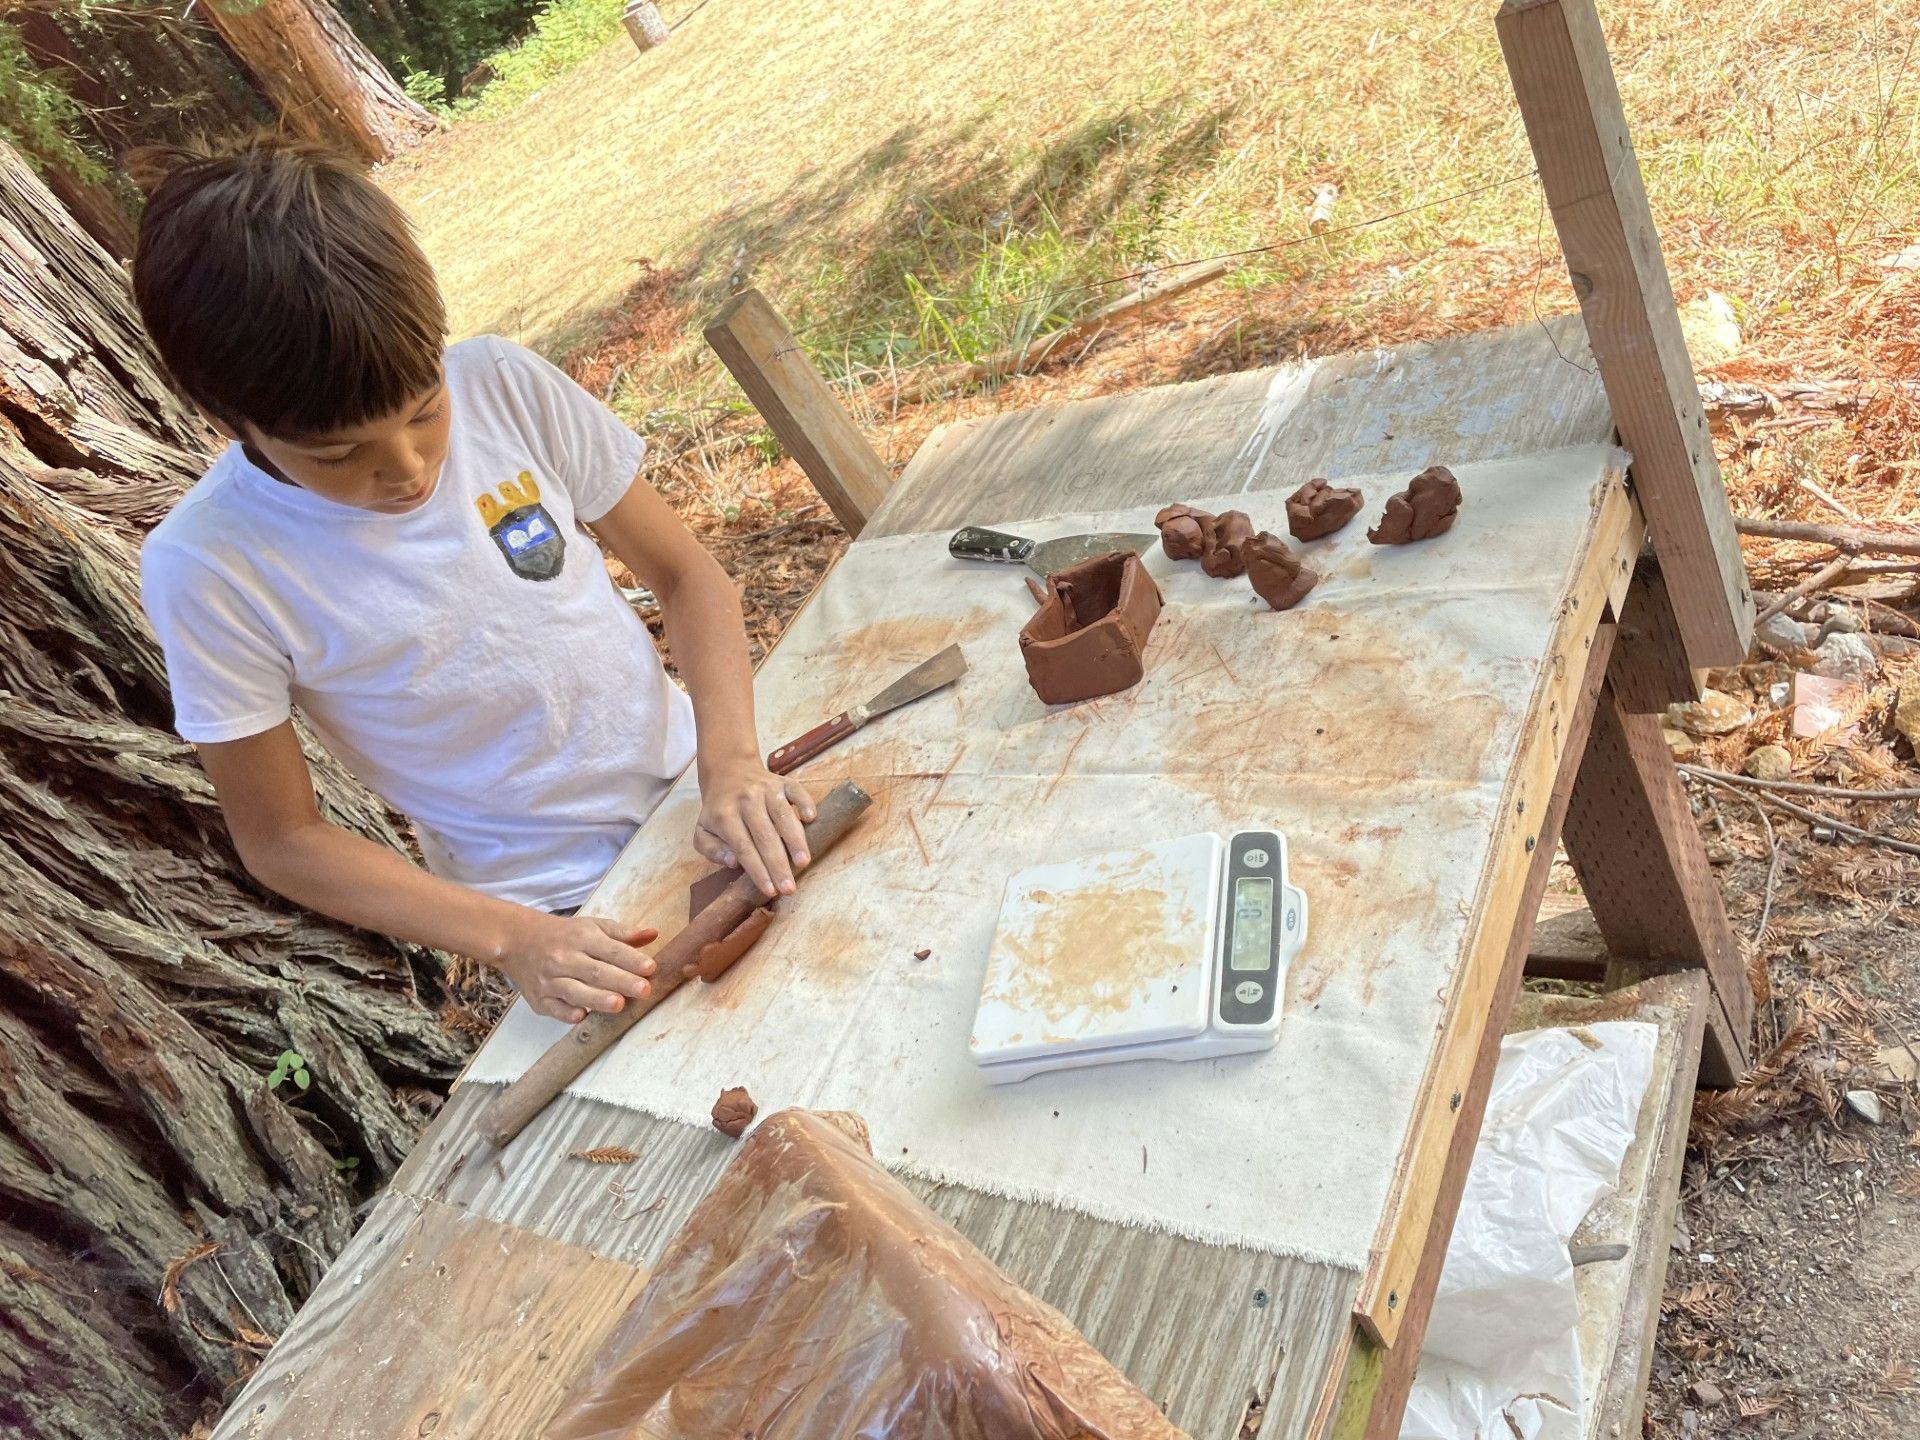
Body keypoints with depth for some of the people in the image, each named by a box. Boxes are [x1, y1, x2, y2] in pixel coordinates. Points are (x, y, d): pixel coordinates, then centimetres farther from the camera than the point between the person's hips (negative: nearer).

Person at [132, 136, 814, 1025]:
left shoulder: (501, 385, -14)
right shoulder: (206, 570, -18)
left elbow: (686, 576, -5)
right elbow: (281, 841, -9)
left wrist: (733, 765, -21)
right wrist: (511, 940, -21)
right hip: (561, 911, -2)